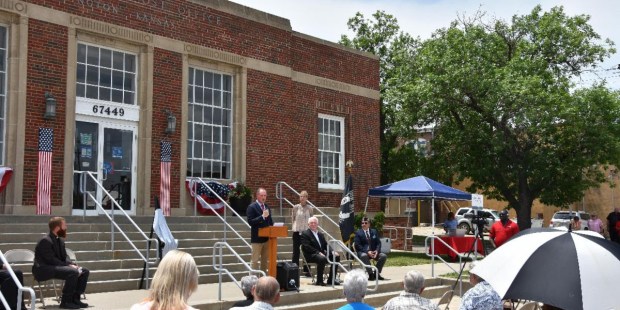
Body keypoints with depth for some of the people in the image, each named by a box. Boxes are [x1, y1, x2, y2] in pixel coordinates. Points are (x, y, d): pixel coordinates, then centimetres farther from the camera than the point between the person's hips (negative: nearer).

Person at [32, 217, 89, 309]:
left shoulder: (60, 240, 13)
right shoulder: (45, 241, -16)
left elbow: (64, 257, 14)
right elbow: (51, 260, -22)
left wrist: (72, 264, -7)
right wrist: (69, 266, -23)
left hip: (57, 266, 10)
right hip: (44, 269, -10)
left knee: (84, 271, 0)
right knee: (73, 272, -31)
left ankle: (75, 298, 1)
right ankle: (66, 302, -23)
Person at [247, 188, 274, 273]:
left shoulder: (267, 207, 12)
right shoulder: (252, 207, -10)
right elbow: (250, 222, -18)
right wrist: (262, 216, -26)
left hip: (267, 237, 7)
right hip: (257, 238, -7)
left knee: (265, 260, 12)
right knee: (255, 260, -1)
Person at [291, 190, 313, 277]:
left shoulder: (309, 208, 1)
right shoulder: (296, 207, 0)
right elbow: (292, 218, 7)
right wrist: (296, 225, 1)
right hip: (297, 231, -1)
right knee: (296, 251, 3)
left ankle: (306, 270, 11)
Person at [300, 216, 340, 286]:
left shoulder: (320, 234, 23)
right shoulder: (305, 233, -1)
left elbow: (326, 245, 18)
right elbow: (307, 247, -13)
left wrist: (332, 251, -3)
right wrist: (318, 252, -24)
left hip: (321, 253, 8)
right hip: (311, 255, -8)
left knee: (336, 257, -9)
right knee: (322, 259, -36)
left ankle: (331, 279, -3)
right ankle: (319, 281, -25)